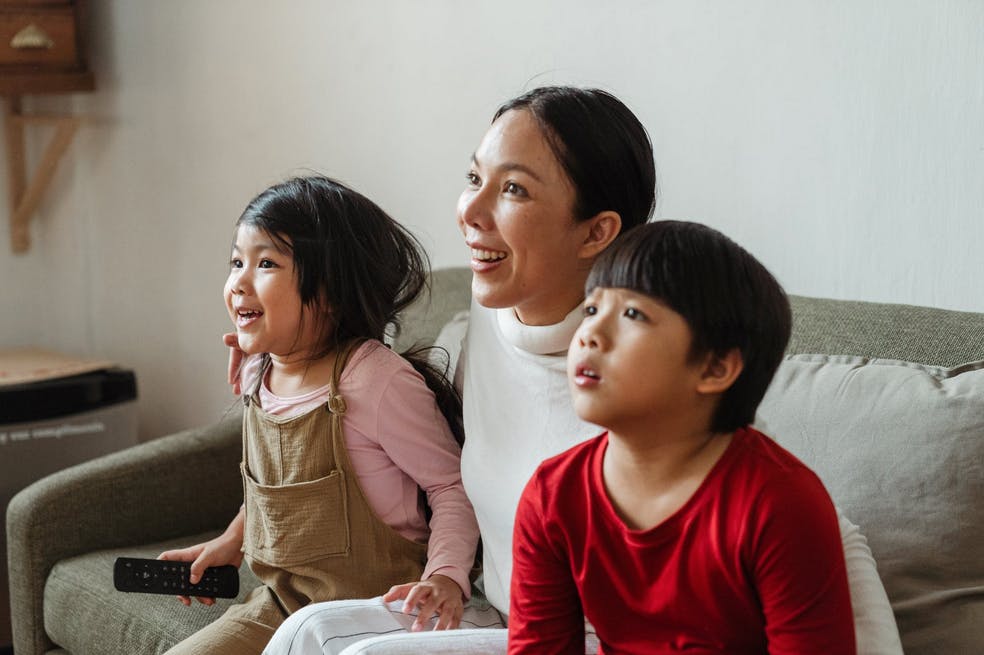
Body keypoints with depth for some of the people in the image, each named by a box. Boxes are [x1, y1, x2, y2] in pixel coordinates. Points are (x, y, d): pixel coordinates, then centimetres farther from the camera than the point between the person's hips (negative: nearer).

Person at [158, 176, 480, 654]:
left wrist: (445, 577, -28)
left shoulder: (376, 381, -21)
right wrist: (232, 540, 23)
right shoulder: (258, 374, 4)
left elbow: (452, 486, -15)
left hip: (370, 614, -7)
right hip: (278, 604, 8)